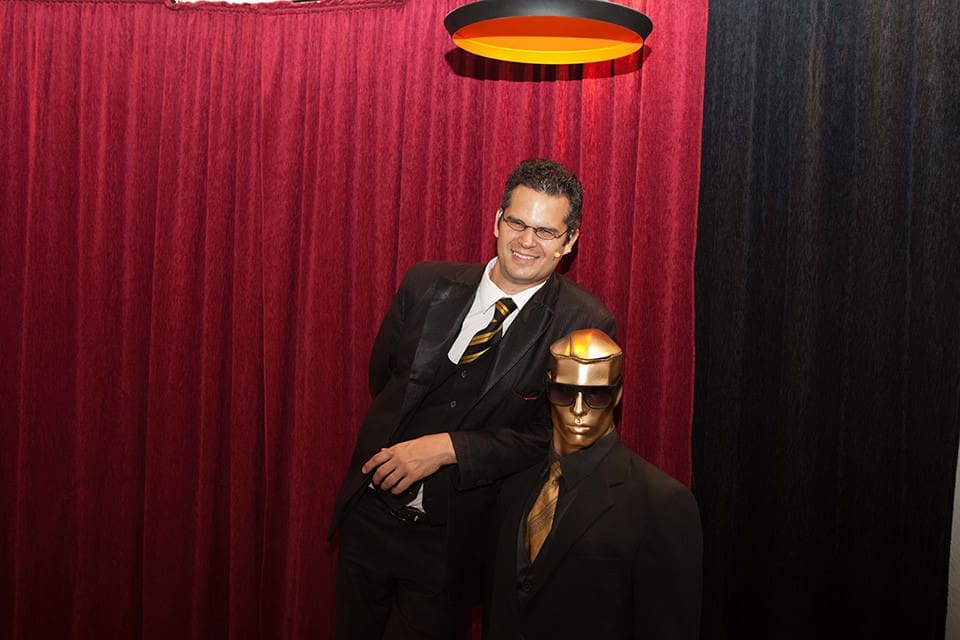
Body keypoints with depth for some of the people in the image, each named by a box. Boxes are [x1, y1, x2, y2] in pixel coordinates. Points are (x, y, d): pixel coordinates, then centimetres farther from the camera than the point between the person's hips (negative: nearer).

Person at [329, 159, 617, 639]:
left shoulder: (583, 325, -14)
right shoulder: (426, 284, -3)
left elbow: (557, 436, -16)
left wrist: (448, 448, -22)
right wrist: (402, 447, 5)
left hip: (453, 540, -4)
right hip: (371, 514, 4)